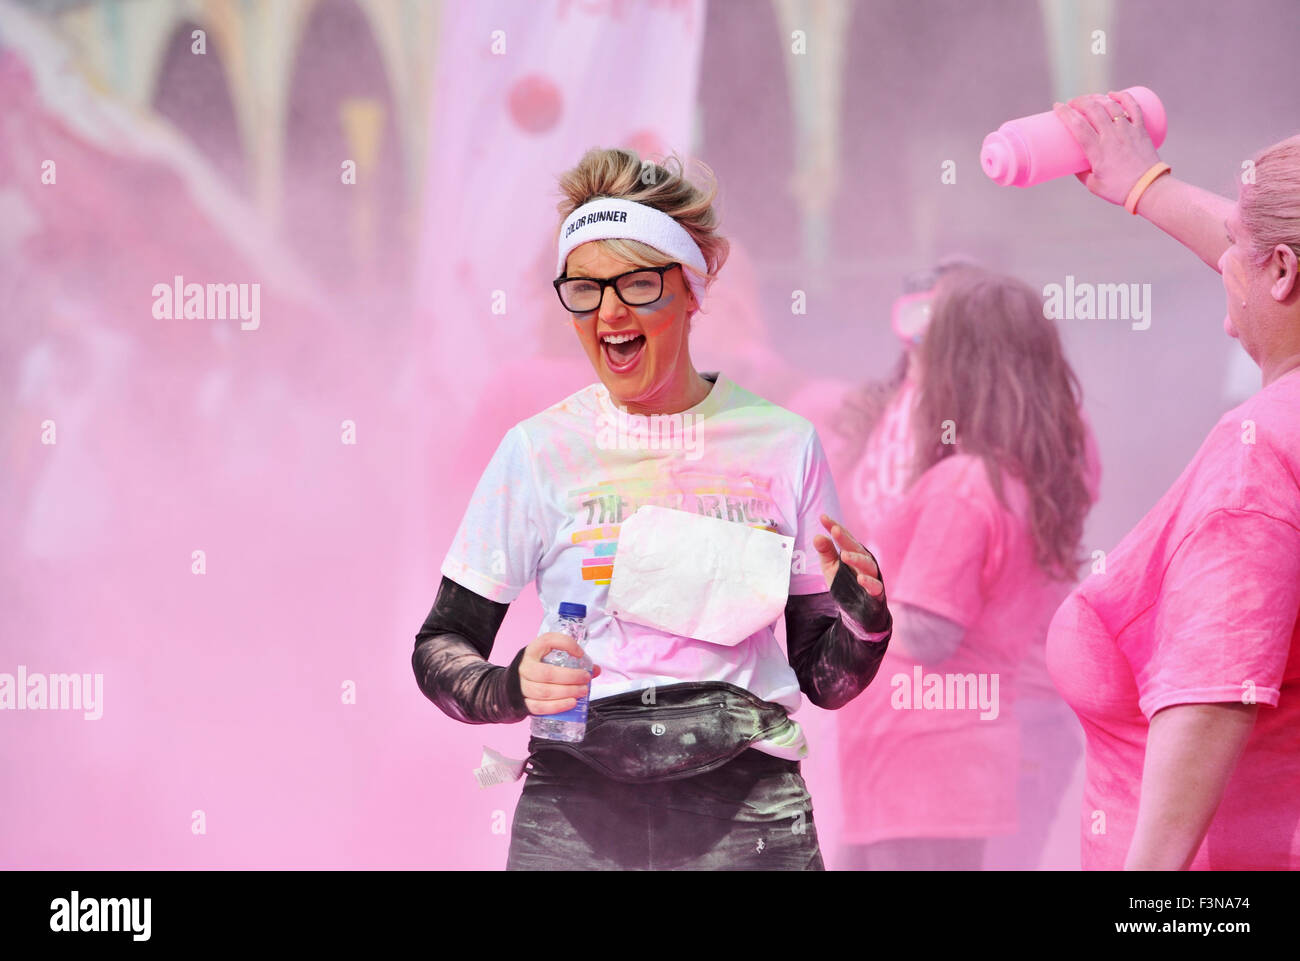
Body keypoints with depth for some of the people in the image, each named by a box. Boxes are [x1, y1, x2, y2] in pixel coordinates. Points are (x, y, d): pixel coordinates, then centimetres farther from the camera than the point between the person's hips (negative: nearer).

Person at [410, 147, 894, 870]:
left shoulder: (783, 444, 3)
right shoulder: (540, 450, 1)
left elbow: (824, 680, 8)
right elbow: (439, 650, 4)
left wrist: (865, 619, -13)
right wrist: (514, 688, -16)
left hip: (747, 817, 0)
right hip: (574, 816, 0)